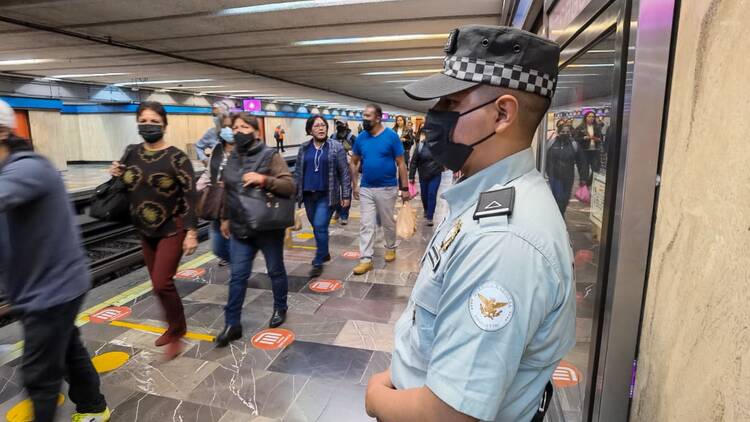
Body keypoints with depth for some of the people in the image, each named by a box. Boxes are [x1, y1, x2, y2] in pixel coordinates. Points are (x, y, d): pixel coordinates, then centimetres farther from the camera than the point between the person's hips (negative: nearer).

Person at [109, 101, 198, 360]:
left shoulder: (176, 157, -14)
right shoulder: (131, 153, 3)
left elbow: (190, 196, -16)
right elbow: (128, 189, 15)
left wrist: (191, 232, -20)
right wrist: (118, 177, -6)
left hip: (173, 229, -6)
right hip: (145, 230, 7)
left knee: (162, 283, -10)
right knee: (158, 283, 14)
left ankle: (176, 331, 12)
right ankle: (174, 327, 34)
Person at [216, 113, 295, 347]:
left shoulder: (270, 155, -10)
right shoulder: (232, 158, 9)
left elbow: (290, 186, -19)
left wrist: (263, 180, -30)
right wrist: (225, 218, 22)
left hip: (269, 228, -5)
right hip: (240, 229, 5)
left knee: (275, 271, 12)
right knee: (237, 276, 6)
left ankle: (280, 309, 35)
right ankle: (232, 324, 17)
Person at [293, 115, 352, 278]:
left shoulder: (336, 147, -4)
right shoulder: (304, 148, 7)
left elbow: (344, 173, -4)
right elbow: (298, 172, 11)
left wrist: (346, 195, -7)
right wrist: (295, 193, 8)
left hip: (327, 195, -4)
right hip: (308, 195, 4)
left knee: (320, 227, -11)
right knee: (317, 227, 14)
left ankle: (318, 262, 2)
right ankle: (324, 254, 34)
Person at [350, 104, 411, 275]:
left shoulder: (391, 136, -10)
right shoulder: (361, 137, 0)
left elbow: (401, 163, -7)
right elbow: (354, 162, 10)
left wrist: (404, 187, -9)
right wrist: (354, 185, 6)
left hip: (387, 188, -3)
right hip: (366, 189, 3)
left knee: (388, 222, 13)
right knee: (366, 225, 2)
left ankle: (390, 248, 37)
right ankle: (366, 260, 8)